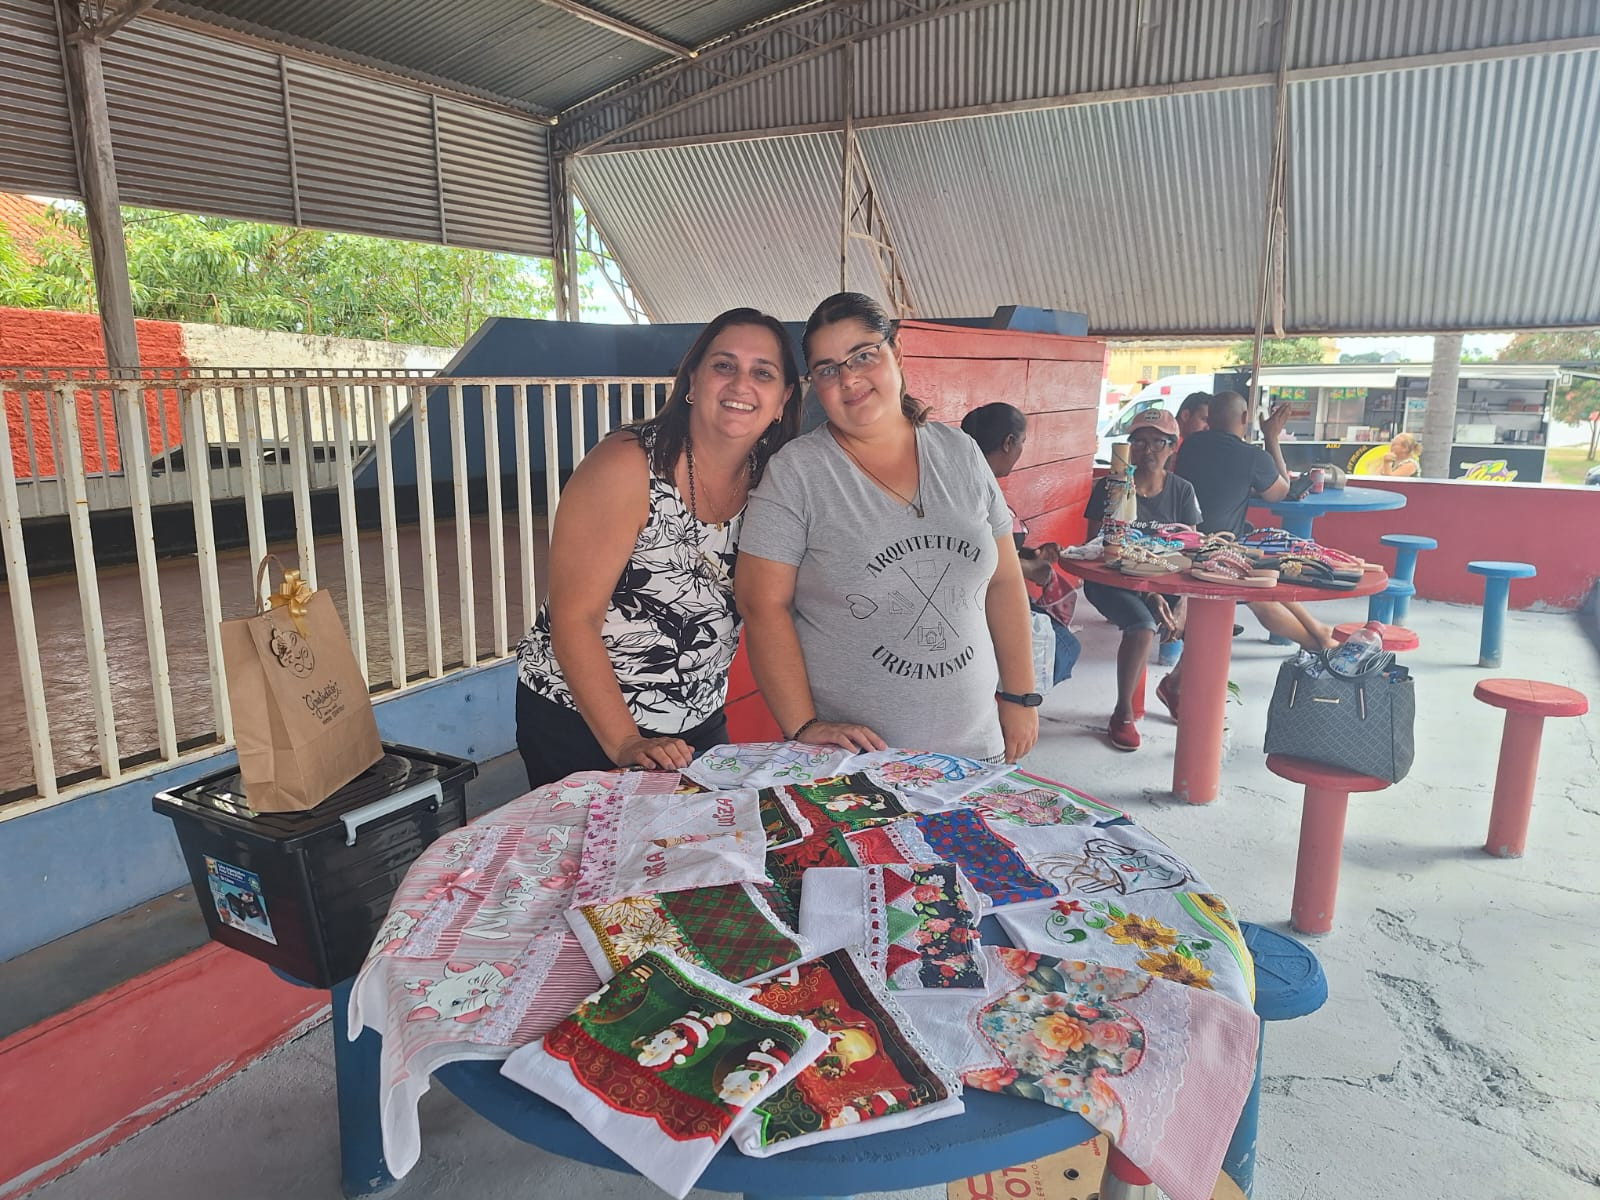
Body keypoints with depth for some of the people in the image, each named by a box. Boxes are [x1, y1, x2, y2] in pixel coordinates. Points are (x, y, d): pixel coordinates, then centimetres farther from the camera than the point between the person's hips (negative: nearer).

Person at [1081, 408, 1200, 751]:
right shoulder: (1108, 488, -10)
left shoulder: (1181, 490, 2)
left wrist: (1182, 606, -16)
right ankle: (1123, 713, -10)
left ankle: (1173, 685, 17)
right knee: (1143, 625, -33)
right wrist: (1151, 595, -24)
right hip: (1111, 581, -4)